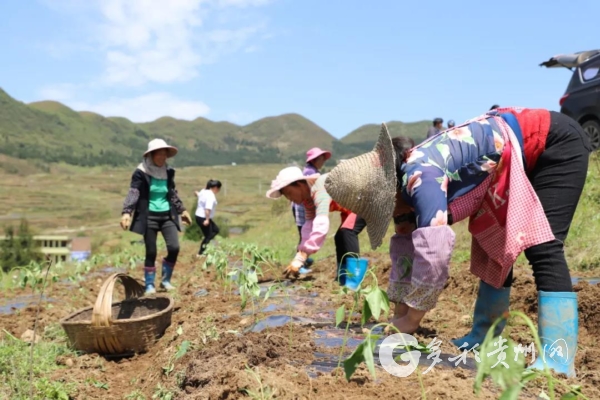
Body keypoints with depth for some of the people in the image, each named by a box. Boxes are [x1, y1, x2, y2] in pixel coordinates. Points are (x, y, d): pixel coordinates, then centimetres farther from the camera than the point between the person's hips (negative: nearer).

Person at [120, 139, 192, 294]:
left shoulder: (168, 172, 7)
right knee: (151, 252, 0)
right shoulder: (141, 173, -8)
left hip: (167, 215, 4)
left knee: (174, 248, -7)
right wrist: (126, 212, -27)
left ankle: (166, 280, 13)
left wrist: (182, 210, 24)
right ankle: (149, 285, 16)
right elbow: (133, 193, -14)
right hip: (149, 216, -4)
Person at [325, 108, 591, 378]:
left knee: (542, 249, -17)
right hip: (521, 159, 9)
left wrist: (411, 321, -24)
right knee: (495, 246, 10)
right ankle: (484, 337, 18)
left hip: (557, 144, -9)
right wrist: (399, 315, 5)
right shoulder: (405, 186, -1)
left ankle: (557, 361, -15)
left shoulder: (420, 176, -30)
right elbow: (406, 250, 6)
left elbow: (435, 252, -37)